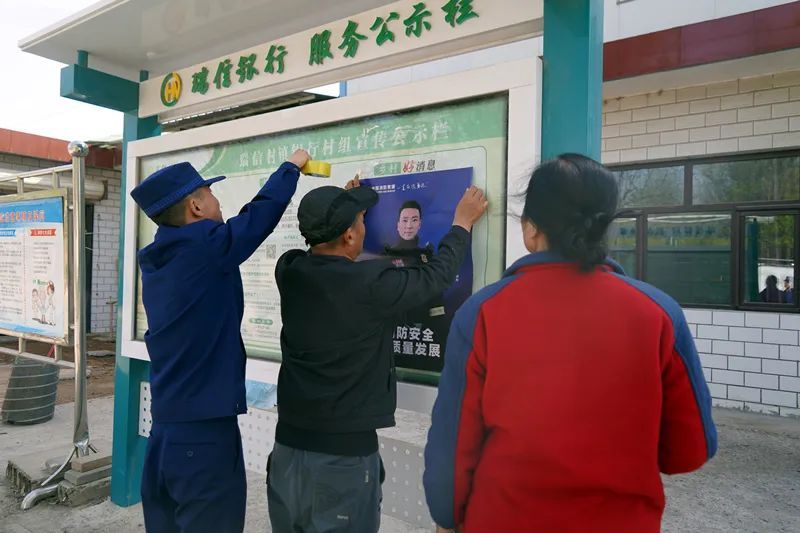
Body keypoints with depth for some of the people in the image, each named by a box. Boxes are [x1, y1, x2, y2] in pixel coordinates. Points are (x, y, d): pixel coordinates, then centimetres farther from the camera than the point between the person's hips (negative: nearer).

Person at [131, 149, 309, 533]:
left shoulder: (157, 259, 6)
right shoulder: (204, 246, -16)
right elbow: (261, 212, -4)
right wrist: (292, 166, 13)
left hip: (165, 427, 8)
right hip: (205, 431, -8)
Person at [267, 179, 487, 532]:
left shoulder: (289, 272, -5)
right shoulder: (371, 283, -20)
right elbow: (437, 274, -5)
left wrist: (340, 206, 30)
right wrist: (463, 223, 11)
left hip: (289, 445, 6)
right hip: (344, 453, -5)